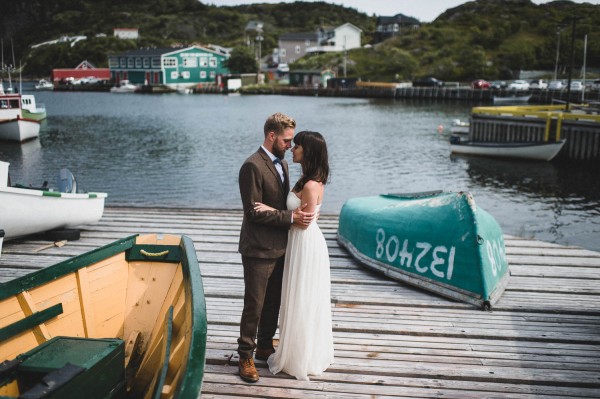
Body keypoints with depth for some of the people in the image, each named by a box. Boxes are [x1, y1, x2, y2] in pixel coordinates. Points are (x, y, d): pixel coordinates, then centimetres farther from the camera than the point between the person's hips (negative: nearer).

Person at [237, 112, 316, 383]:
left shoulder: (281, 163, 12)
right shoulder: (252, 166, -17)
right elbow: (254, 211, -21)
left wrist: (298, 213, -1)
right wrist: (291, 217, -21)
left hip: (279, 247, 8)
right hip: (259, 249, -8)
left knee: (273, 302, 18)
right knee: (254, 305, 2)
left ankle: (264, 346, 35)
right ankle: (246, 356, 16)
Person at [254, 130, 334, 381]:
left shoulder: (310, 185, -24)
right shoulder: (311, 180, 6)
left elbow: (304, 222, -20)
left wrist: (272, 210, -20)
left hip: (305, 246, -10)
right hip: (308, 244, 10)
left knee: (302, 303, 5)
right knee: (310, 303, 20)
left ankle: (300, 360, 21)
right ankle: (313, 353, 36)